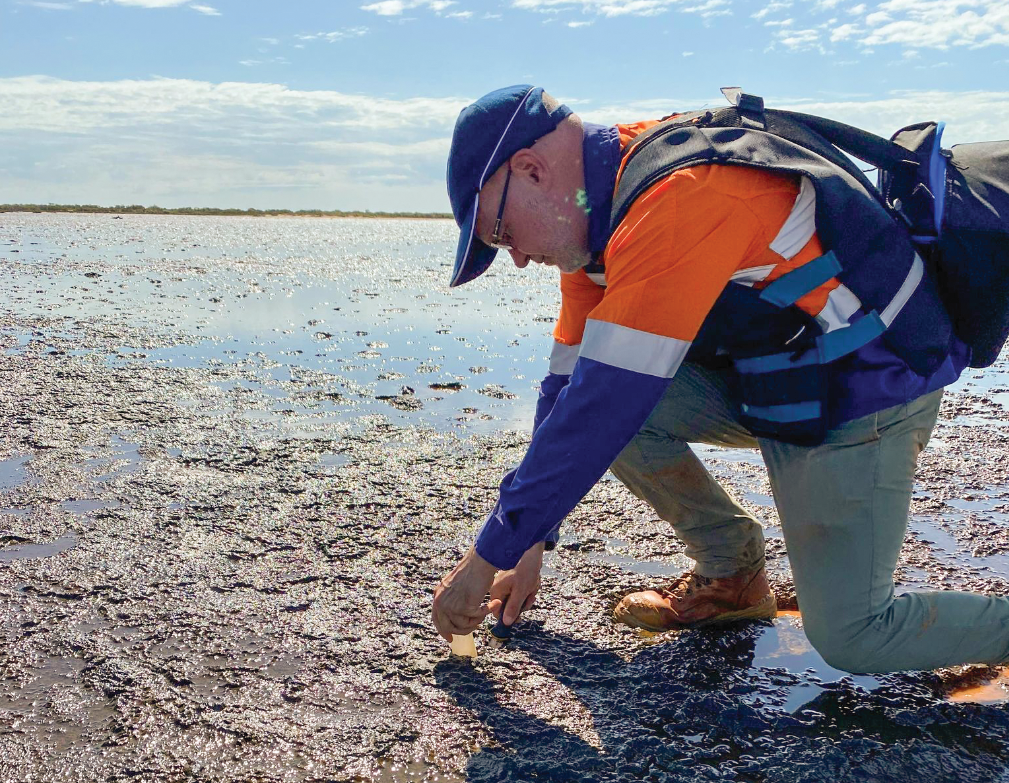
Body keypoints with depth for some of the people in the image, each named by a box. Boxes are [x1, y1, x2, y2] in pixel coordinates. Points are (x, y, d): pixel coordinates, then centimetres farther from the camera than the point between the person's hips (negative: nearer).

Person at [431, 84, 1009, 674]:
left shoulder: (678, 197, -30)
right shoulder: (602, 219, 0)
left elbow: (603, 408, -33)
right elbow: (569, 385, 4)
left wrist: (489, 559, -25)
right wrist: (529, 545, 6)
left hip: (868, 386, -8)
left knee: (851, 638, -9)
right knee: (592, 398, -7)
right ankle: (731, 574, 8)